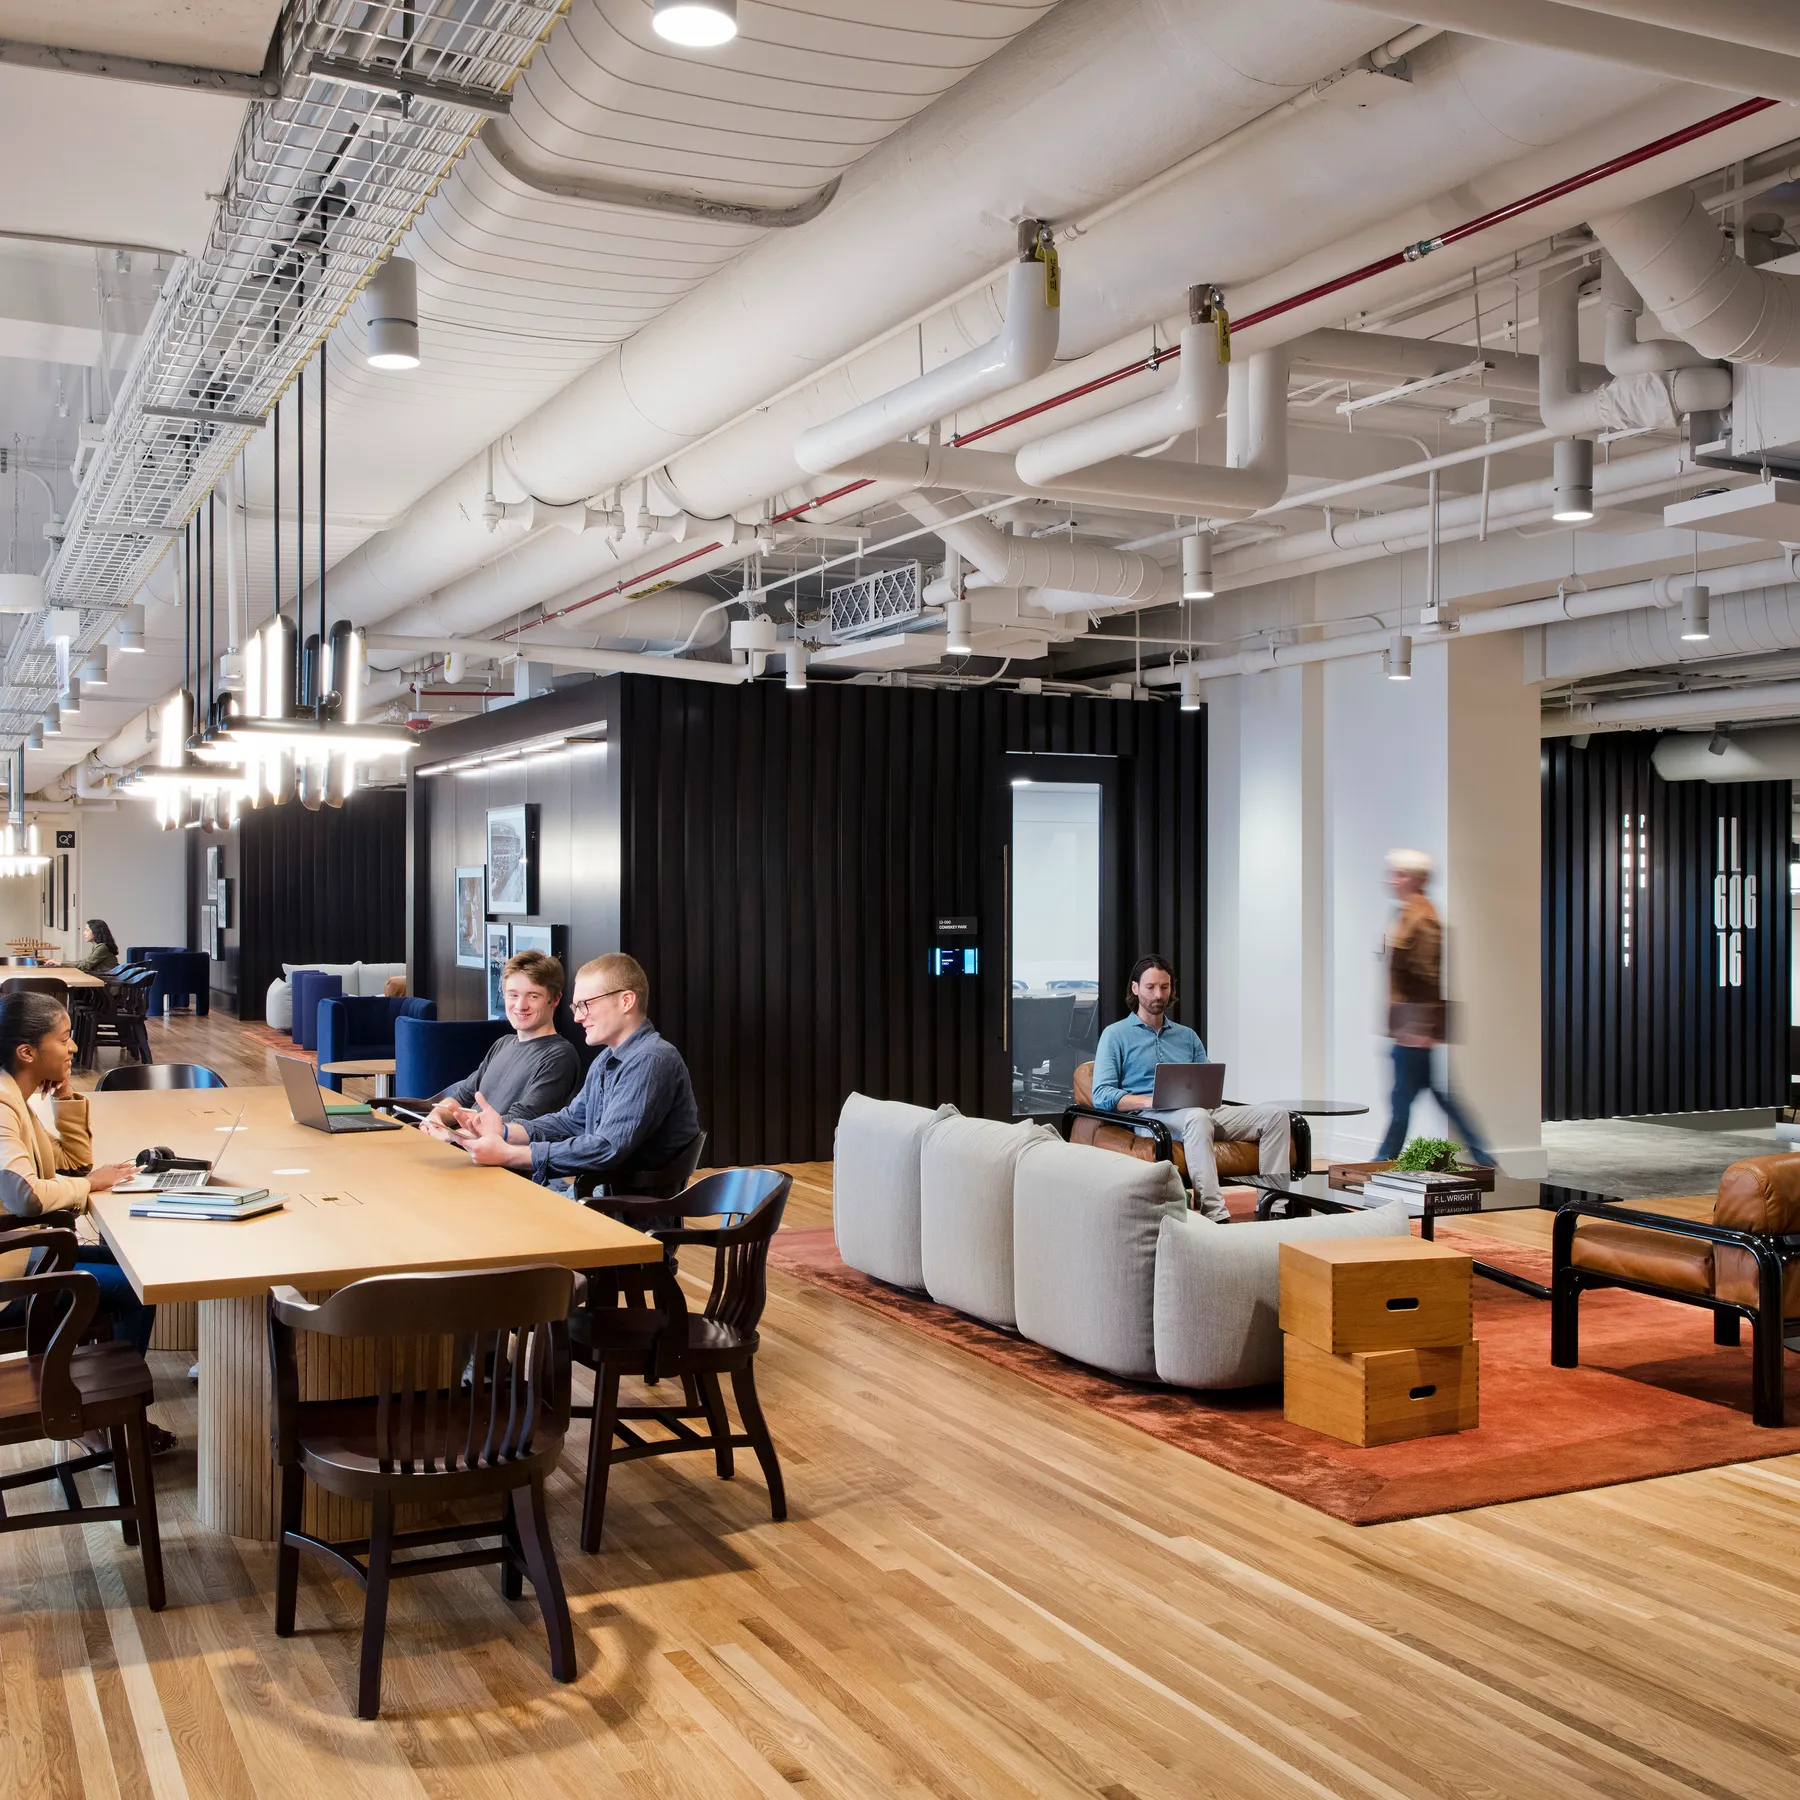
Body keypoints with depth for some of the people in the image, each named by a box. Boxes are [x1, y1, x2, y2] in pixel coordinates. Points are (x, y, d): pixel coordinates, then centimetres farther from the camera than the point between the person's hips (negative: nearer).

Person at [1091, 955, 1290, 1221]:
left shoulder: (1188, 1037, 27)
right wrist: (1150, 1101, -18)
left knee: (1276, 1114, -15)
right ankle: (1215, 1214, -49)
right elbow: (1102, 1095, -2)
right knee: (1197, 1117, -41)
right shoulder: (1115, 1035, 10)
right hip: (1149, 1118, -6)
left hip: (1199, 1112, 6)